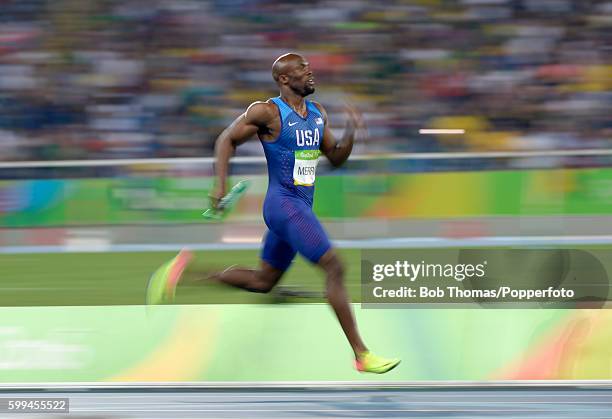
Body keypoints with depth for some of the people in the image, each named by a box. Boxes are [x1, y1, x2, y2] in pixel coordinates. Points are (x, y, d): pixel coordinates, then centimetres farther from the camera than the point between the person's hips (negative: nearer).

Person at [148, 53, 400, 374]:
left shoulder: (318, 113, 12)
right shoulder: (268, 112, -10)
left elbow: (335, 158, 18)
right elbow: (227, 139, -3)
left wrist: (350, 133, -1)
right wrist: (220, 185, -14)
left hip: (301, 207, 9)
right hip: (284, 203, -9)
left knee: (263, 281, 16)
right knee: (334, 267, -16)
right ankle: (361, 355, -15)